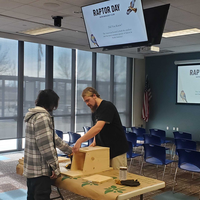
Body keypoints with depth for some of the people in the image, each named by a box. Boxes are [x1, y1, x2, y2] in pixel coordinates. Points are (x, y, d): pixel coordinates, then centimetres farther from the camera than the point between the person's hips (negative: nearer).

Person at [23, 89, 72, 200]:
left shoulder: (34, 115, 14)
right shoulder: (42, 117, -19)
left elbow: (53, 138, 18)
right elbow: (46, 146, -23)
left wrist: (70, 150, 21)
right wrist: (55, 167, -15)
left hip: (31, 168, 10)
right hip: (40, 170, -10)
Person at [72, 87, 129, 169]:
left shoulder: (107, 106, -16)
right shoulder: (94, 111, 12)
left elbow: (98, 128, -28)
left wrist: (80, 141, -31)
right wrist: (95, 141, 0)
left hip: (117, 150, -8)